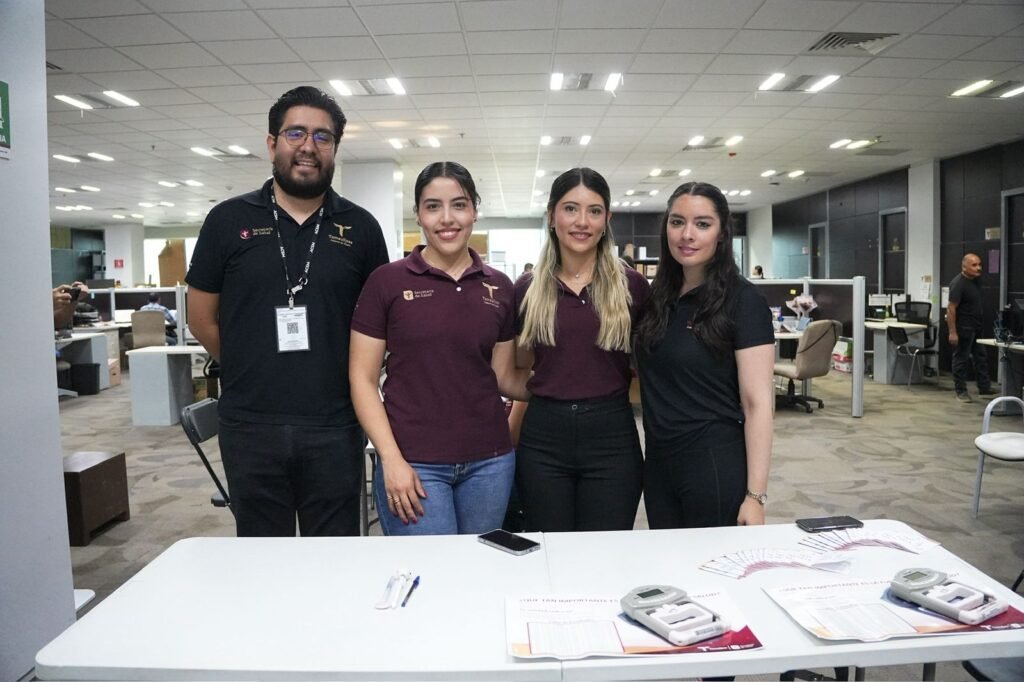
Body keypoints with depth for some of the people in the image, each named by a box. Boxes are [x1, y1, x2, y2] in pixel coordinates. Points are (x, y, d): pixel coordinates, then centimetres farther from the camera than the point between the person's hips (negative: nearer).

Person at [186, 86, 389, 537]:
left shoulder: (359, 228, 2)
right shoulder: (229, 220, 1)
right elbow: (201, 320, 7)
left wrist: (335, 377, 4)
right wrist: (255, 374, 7)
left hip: (335, 427, 0)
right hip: (251, 427, 0)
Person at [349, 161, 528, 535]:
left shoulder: (500, 287, 4)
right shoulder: (387, 281, -5)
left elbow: (505, 378, 9)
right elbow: (363, 379, -4)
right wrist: (391, 459, -11)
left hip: (490, 459, 4)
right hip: (414, 462, -3)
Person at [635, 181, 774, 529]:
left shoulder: (742, 300, -12)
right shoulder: (657, 296, 6)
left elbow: (758, 404, -15)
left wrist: (755, 495, -18)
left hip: (716, 466, -6)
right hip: (658, 465, 6)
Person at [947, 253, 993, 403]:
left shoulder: (976, 280, 7)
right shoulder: (958, 283, -19)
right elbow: (951, 308, -22)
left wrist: (981, 323, 19)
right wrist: (952, 332, -25)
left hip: (977, 327, 9)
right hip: (963, 328, -9)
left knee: (981, 357, 13)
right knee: (961, 359, 0)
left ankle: (985, 387, 23)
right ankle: (961, 391, 9)